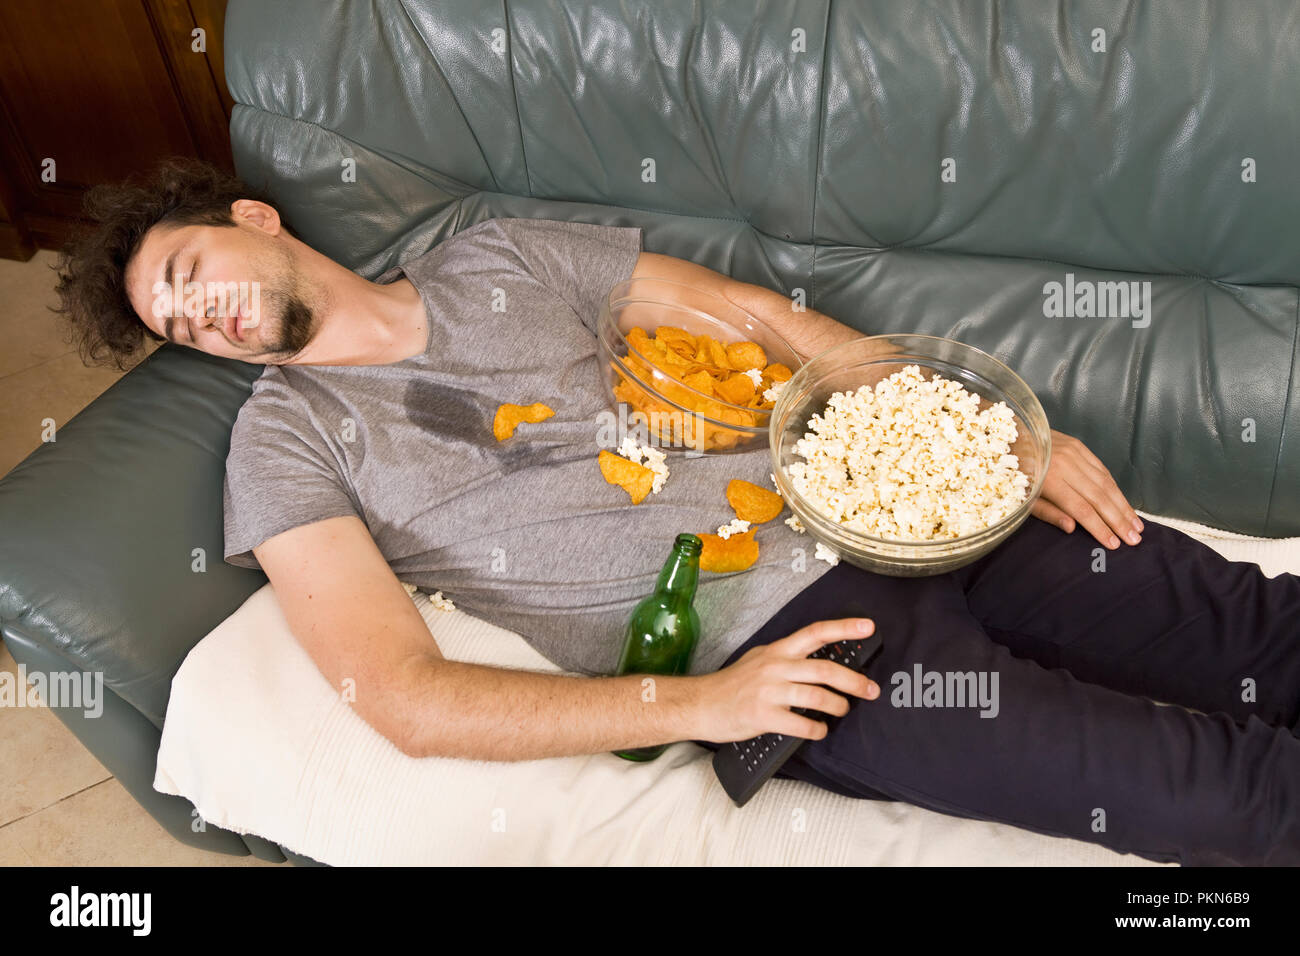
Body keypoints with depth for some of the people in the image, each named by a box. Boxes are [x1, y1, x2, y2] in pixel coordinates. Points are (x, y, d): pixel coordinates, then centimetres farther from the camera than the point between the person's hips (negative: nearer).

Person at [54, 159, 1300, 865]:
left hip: (887, 511, 5)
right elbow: (405, 699, -6)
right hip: (775, 647, -4)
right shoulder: (289, 437, 4)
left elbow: (757, 315, 12)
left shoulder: (501, 256, 14)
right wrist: (696, 705, -15)